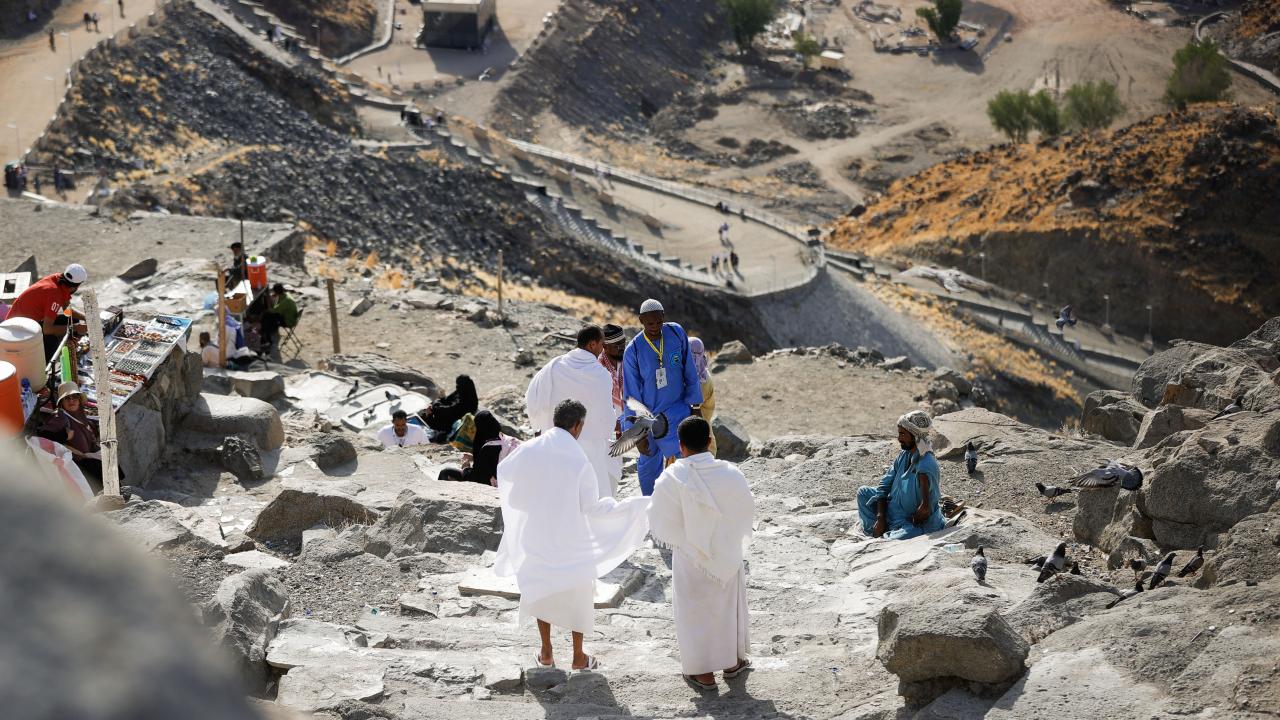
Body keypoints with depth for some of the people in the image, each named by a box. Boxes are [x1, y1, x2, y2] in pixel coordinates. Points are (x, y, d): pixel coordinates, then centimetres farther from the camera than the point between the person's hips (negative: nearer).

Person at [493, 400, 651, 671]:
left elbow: (504, 473, 9)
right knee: (578, 596, 14)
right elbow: (592, 508, -18)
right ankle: (578, 657, 22)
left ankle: (546, 654, 26)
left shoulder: (528, 451, -10)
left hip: (537, 537, 3)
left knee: (542, 590, 21)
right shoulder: (578, 461, -21)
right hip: (571, 542, -3)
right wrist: (634, 505, -11)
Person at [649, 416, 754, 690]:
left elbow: (660, 522, -14)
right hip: (728, 555, 2)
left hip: (690, 558, -2)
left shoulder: (672, 478, -23)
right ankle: (733, 662, 37)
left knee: (695, 612, 14)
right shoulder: (731, 474, -16)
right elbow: (748, 510, -1)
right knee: (729, 606, 22)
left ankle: (703, 672, 22)